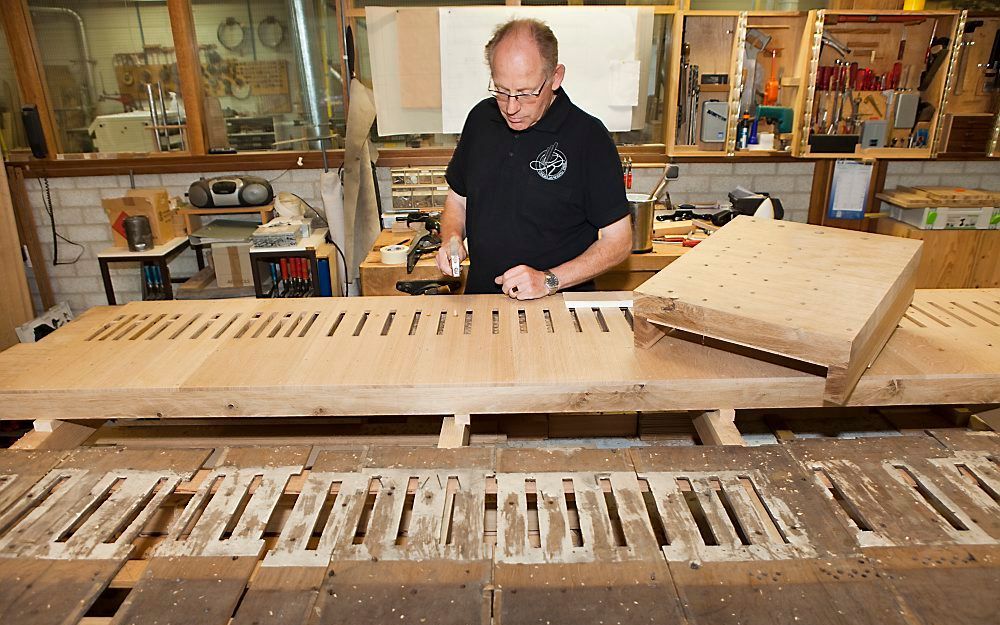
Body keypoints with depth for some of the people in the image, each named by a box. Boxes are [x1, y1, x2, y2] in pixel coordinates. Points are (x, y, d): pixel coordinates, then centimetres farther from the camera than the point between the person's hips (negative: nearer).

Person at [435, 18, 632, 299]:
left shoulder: (589, 136, -10)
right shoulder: (481, 118, 5)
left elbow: (619, 241, -7)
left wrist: (549, 281, -16)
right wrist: (451, 239, -3)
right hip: (480, 301, 4)